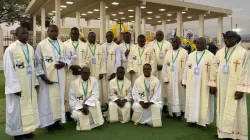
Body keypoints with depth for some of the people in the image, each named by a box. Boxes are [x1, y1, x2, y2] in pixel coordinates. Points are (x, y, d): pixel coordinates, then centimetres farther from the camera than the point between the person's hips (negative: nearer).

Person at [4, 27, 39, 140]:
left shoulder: (30, 48, 6)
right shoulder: (10, 49, -13)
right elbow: (9, 70, -14)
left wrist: (35, 82, 8)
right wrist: (15, 87, -17)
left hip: (29, 84, 6)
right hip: (18, 85, -6)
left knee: (29, 106, 14)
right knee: (17, 108, 6)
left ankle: (26, 130, 28)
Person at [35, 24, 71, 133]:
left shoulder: (62, 45, 9)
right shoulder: (41, 45, -4)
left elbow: (68, 58, 10)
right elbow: (38, 62, -6)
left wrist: (64, 64, -12)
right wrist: (43, 76, -14)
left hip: (60, 77, 4)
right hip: (47, 77, -4)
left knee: (60, 98, 9)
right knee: (48, 99, 1)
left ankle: (57, 121, 20)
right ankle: (48, 123, 11)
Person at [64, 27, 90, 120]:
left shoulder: (84, 45, 12)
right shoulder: (65, 44, 4)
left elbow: (87, 59, 7)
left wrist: (79, 66, -8)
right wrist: (72, 66, -14)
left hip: (81, 73, 2)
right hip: (68, 73, -2)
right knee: (68, 93, -1)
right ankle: (67, 112, 8)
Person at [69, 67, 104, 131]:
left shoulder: (94, 80, -7)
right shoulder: (74, 83, -9)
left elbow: (95, 95, -13)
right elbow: (72, 99, -9)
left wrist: (86, 104, -26)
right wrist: (81, 108, -21)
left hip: (90, 103, 0)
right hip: (78, 105, 0)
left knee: (96, 103, -33)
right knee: (76, 115, -29)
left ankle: (94, 123, -13)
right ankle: (81, 120, 7)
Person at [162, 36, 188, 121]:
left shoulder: (184, 52, -5)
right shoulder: (168, 52, 8)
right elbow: (165, 66, 7)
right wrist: (165, 78, 2)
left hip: (180, 79, -4)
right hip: (170, 79, 4)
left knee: (181, 95, 5)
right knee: (171, 95, 9)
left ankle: (181, 114, 16)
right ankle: (171, 112, 21)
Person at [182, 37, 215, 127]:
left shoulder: (210, 56, -5)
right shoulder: (191, 55, 8)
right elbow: (186, 69, 9)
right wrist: (185, 82, 8)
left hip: (204, 84, -4)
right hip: (192, 83, 4)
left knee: (204, 101, 3)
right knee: (192, 101, 9)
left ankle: (204, 120, 15)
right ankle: (192, 118, 19)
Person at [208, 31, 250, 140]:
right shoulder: (219, 52, 8)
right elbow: (214, 69, 11)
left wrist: (241, 89, -16)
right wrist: (212, 84, 6)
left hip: (234, 88, -5)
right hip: (221, 87, 5)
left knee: (234, 112, 1)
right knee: (222, 110, 12)